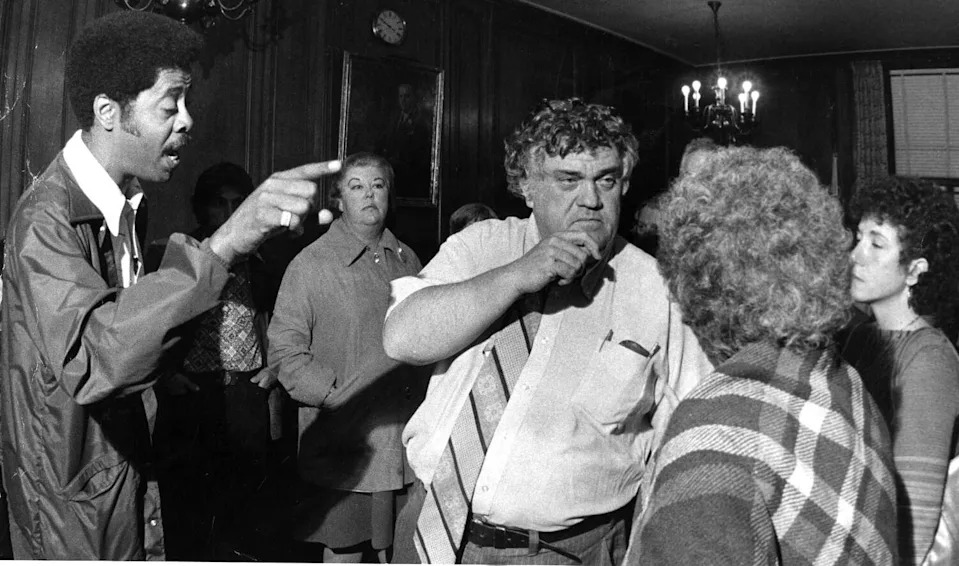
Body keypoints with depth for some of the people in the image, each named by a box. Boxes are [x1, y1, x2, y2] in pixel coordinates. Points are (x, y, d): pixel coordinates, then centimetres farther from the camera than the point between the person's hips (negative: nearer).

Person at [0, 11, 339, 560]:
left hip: (131, 473, 8)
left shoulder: (127, 202, 5)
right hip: (74, 509, -8)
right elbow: (91, 361, -42)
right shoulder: (47, 217, -24)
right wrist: (221, 246, -48)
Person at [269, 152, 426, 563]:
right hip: (342, 443, -4)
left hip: (407, 443, 5)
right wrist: (335, 395, -14)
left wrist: (425, 397, 9)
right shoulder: (311, 264, -5)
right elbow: (285, 349, -7)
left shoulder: (408, 260, 10)